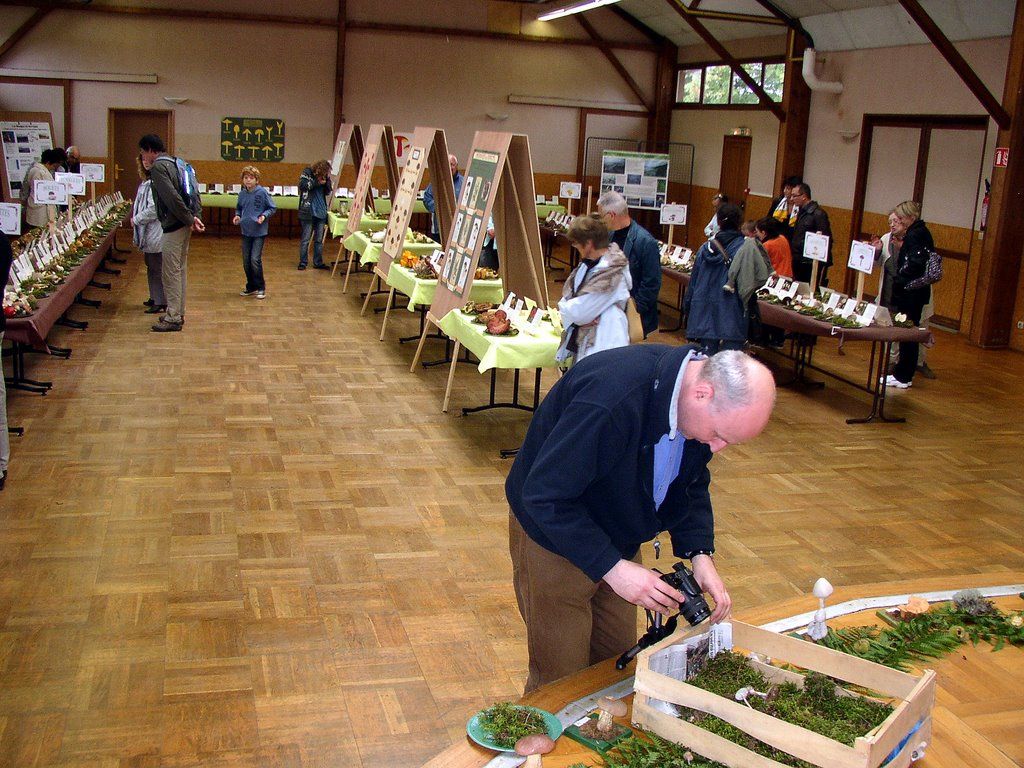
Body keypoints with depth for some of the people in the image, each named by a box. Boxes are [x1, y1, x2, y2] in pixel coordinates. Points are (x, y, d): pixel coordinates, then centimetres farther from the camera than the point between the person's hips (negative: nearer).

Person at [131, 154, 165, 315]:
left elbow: (154, 209, -23)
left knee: (157, 268, -4)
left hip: (155, 234, -10)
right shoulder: (146, 182, 14)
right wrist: (135, 218, 11)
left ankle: (161, 303, 2)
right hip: (147, 233, 10)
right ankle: (155, 298, 29)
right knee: (151, 266, 18)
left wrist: (137, 219, -12)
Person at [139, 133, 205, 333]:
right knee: (180, 270, 16)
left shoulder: (158, 167, -12)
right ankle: (178, 313, 24)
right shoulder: (174, 163, 17)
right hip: (183, 225, 10)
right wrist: (195, 216, 4)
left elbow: (172, 197, -22)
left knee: (170, 273, -4)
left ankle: (173, 318, 0)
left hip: (173, 226, -10)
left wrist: (190, 219, -17)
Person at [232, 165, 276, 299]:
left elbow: (272, 208, -3)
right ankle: (251, 287, 24)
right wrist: (237, 216, 0)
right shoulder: (242, 194, 3)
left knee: (255, 259, -12)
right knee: (246, 261, 9)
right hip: (246, 232, 5)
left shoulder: (262, 192, -11)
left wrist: (264, 215, -18)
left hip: (259, 232, -5)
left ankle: (261, 288, 3)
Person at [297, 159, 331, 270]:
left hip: (321, 212, 5)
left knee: (319, 240, 8)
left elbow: (328, 192, 13)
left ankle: (318, 262, 15)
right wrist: (318, 182, -15)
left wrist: (327, 180, -2)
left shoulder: (323, 175, 10)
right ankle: (302, 262, 7)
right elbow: (302, 185, -18)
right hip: (308, 211, -5)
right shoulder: (307, 173, -4)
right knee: (305, 239, -1)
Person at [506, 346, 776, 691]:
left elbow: (691, 484, 4)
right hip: (553, 537, -7)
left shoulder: (704, 409, -13)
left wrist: (700, 553, -10)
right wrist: (612, 567, -33)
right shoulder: (613, 398, -39)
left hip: (617, 541, 7)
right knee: (562, 678, 2)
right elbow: (545, 495, -33)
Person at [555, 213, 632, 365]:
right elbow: (568, 294, 7)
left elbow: (579, 311, -20)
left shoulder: (611, 272, -22)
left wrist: (563, 307, -1)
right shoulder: (588, 263, 7)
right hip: (583, 340, 9)